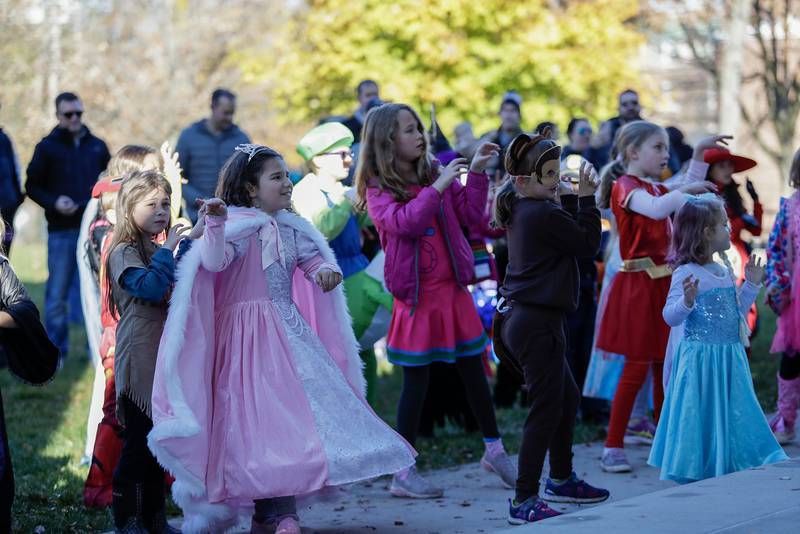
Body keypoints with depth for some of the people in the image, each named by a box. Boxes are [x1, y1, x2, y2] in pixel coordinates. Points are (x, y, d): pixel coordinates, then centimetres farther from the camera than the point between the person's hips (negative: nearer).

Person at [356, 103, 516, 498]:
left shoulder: (435, 175, 8)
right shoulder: (378, 189, -5)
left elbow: (472, 216, 4)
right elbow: (403, 222, -23)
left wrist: (476, 173, -4)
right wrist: (438, 187, -24)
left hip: (452, 288, 5)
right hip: (415, 296, -5)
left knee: (473, 370, 13)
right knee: (416, 380, -2)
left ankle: (494, 449, 29)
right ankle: (404, 472, 6)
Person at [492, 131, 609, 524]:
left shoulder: (519, 209, 10)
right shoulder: (544, 214, -18)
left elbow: (566, 235, 18)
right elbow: (588, 245, -9)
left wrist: (570, 198, 9)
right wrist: (586, 198, -5)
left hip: (519, 318, 10)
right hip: (537, 322, -10)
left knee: (567, 399, 22)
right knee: (545, 411, -6)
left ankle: (561, 480, 35)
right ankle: (524, 502, -4)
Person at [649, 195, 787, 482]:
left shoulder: (725, 272, 11)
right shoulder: (686, 273, -15)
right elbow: (671, 316, -19)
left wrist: (751, 285, 16)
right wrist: (686, 301, -38)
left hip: (728, 359, 8)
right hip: (700, 359, -8)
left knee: (732, 417, 12)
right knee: (701, 419, -1)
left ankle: (725, 475, 22)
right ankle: (694, 481, 9)